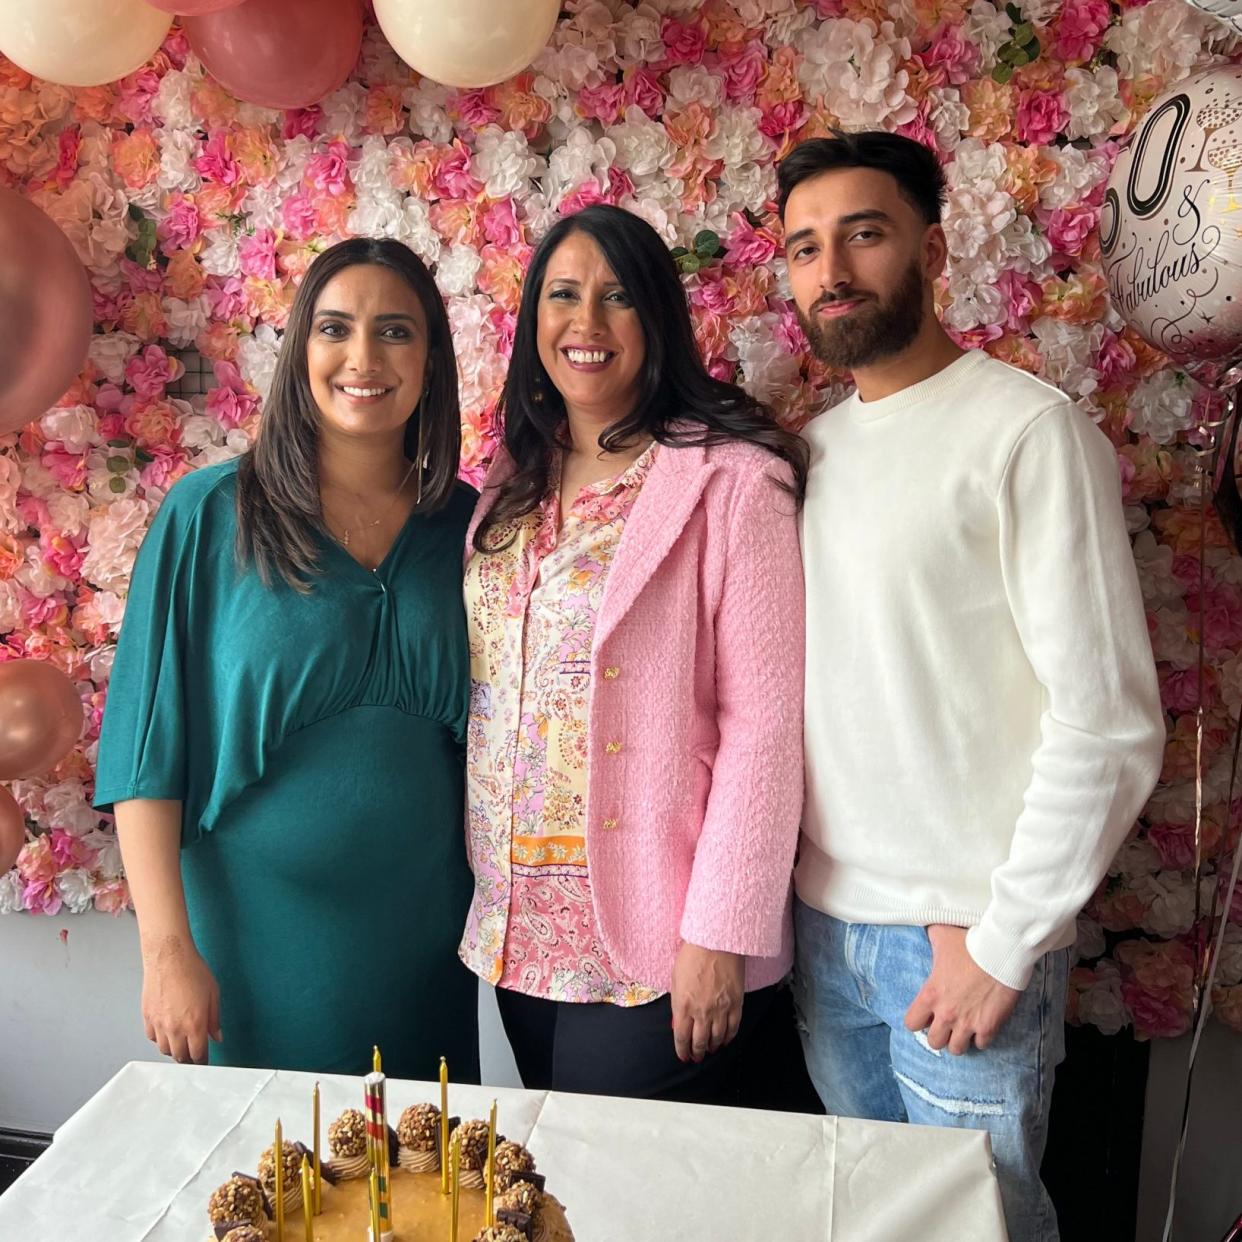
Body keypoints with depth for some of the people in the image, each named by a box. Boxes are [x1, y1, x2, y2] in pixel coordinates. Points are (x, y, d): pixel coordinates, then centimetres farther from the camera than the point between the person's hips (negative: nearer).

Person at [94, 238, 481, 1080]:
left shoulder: (467, 525, 0)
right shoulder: (208, 515, -7)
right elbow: (148, 747, -7)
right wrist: (167, 948, -11)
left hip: (425, 938, 3)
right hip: (253, 935, -2)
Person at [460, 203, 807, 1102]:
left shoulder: (729, 479, -12)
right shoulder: (514, 484, 8)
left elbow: (762, 723, -15)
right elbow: (491, 702, 12)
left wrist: (722, 934, -16)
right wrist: (491, 893, 10)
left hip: (655, 942, -6)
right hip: (518, 927, 6)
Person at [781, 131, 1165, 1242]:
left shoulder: (1029, 431, -12)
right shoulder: (813, 447, 8)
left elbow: (1110, 722, -15)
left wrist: (1002, 943, -14)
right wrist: (783, 894, 4)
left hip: (965, 939, -5)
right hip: (821, 922, 6)